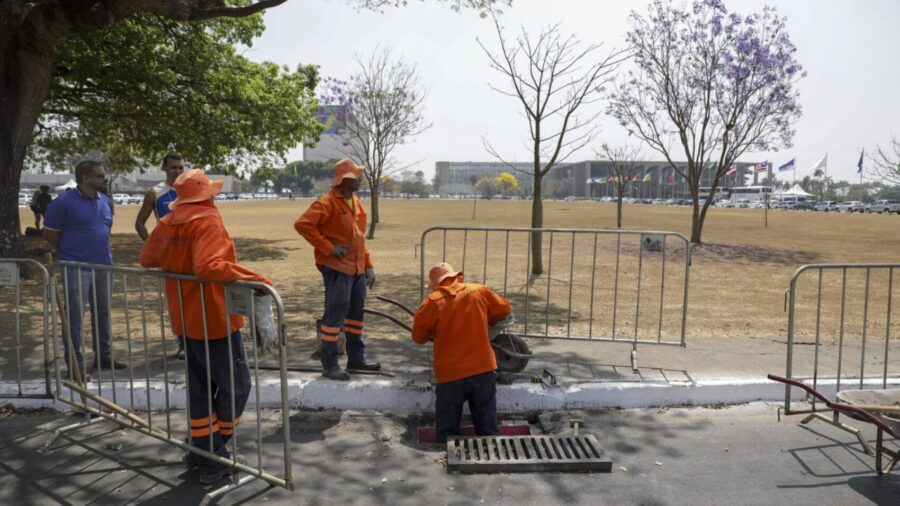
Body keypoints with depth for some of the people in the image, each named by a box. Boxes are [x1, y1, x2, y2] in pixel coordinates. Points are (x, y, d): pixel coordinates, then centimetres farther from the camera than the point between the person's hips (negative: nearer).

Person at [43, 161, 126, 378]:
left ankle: (103, 356, 25)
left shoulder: (106, 201, 9)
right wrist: (70, 253, 6)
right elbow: (49, 234, -4)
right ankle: (75, 364, 7)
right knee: (74, 315, -1)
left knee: (102, 313, 13)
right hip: (77, 268, -6)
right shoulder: (64, 202, -10)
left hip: (104, 266, 6)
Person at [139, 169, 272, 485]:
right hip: (214, 320, -8)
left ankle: (203, 451, 25)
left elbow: (147, 259, 18)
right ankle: (214, 456, 13)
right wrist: (251, 277, -35)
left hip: (185, 321, 8)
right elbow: (208, 267, -33)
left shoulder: (167, 224, 6)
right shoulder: (207, 223, -18)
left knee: (199, 388, 17)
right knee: (235, 386, 6)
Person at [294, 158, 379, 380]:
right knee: (335, 314, -4)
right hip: (337, 268, -8)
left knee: (356, 313, 14)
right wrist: (327, 247, -21)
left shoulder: (355, 202, 14)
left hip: (357, 268, 8)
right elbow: (302, 224, -22)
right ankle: (329, 364, 6)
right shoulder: (327, 203, -13)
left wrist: (368, 265, 14)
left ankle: (356, 358, 26)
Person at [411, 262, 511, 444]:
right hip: (483, 369, 3)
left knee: (446, 433, 11)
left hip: (450, 374, -2)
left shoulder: (432, 301, -6)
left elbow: (418, 337, 3)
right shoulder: (480, 291, 2)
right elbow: (504, 309, 18)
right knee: (488, 431, 12)